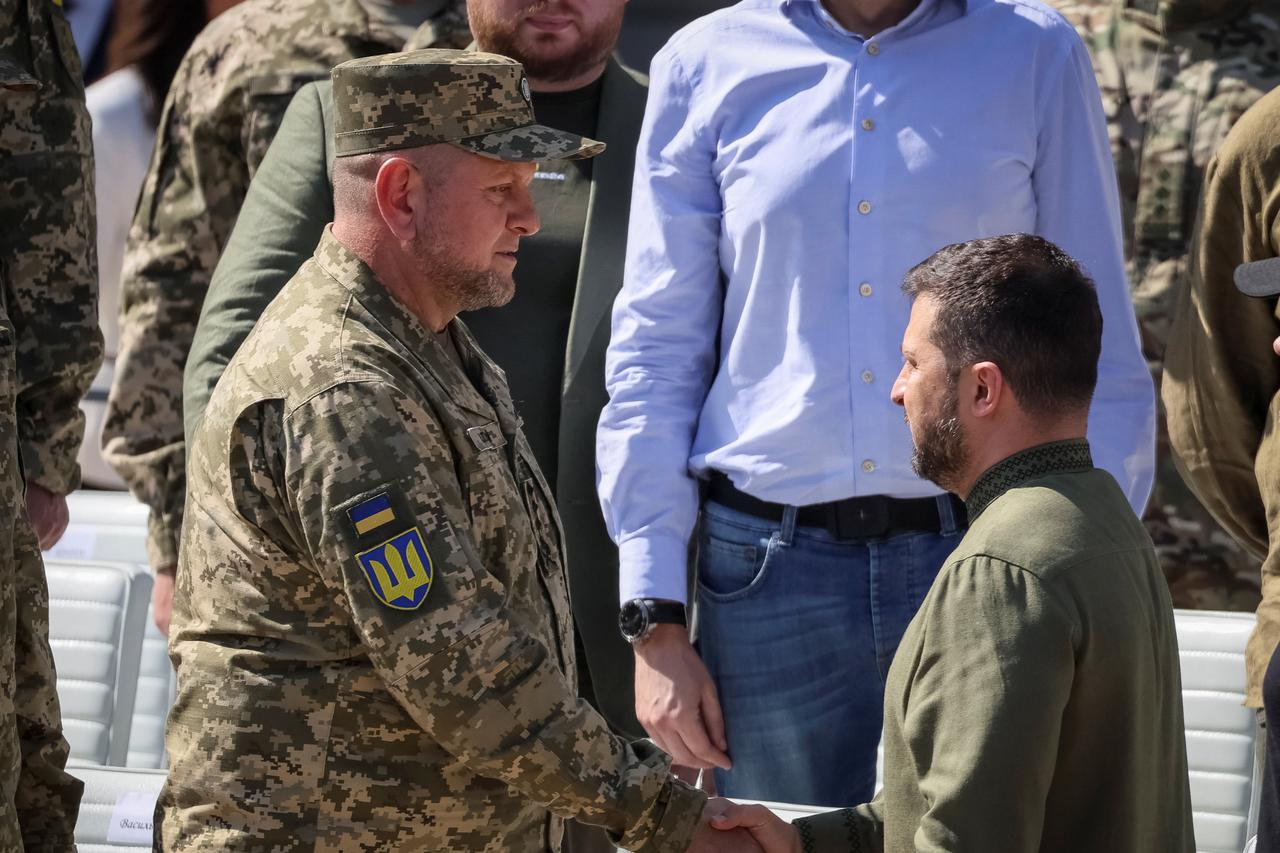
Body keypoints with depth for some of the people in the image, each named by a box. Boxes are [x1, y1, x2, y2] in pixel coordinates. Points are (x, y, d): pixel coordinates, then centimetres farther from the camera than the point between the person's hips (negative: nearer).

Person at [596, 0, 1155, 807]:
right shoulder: (705, 65, 7)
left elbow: (1100, 355, 7)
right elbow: (655, 351, 8)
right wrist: (656, 621, 1)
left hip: (986, 558, 0)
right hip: (771, 567, 1)